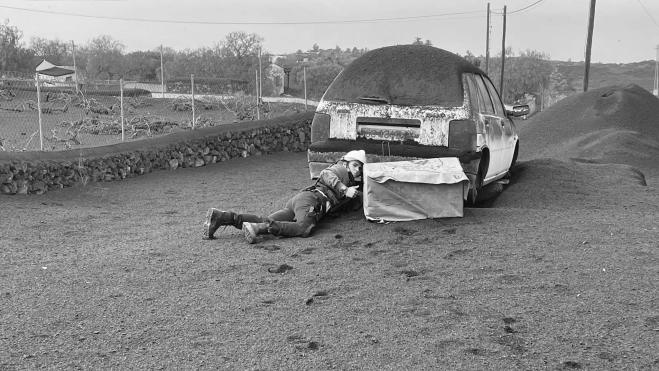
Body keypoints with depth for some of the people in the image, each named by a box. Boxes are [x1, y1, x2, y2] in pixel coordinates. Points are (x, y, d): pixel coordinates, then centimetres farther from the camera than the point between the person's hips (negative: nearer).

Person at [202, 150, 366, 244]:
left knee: (265, 221, -13)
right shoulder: (340, 169, 13)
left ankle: (222, 217, -24)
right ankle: (259, 228, -50)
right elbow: (327, 175, -7)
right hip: (310, 198, -8)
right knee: (304, 228, -37)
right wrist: (344, 190, -10)